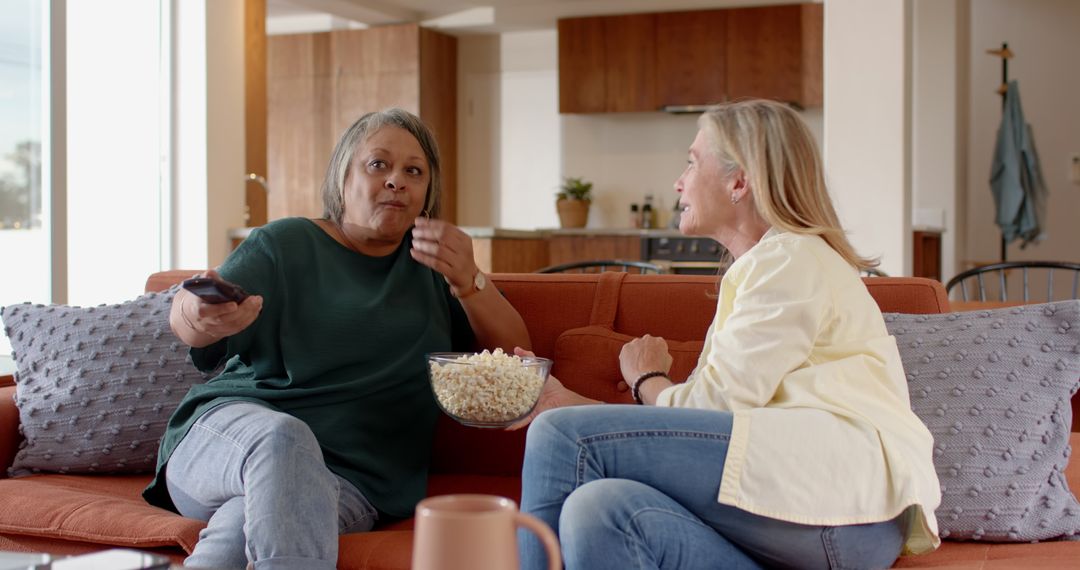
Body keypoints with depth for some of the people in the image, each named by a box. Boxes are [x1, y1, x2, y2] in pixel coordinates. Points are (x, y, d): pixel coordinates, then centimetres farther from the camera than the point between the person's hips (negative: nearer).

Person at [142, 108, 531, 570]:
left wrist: (468, 282, -11)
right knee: (283, 436, -39)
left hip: (354, 477, 1)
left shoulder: (432, 265, 19)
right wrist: (199, 315, -35)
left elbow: (515, 353, 10)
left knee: (245, 523, -35)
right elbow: (182, 318, -7)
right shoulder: (285, 243, 9)